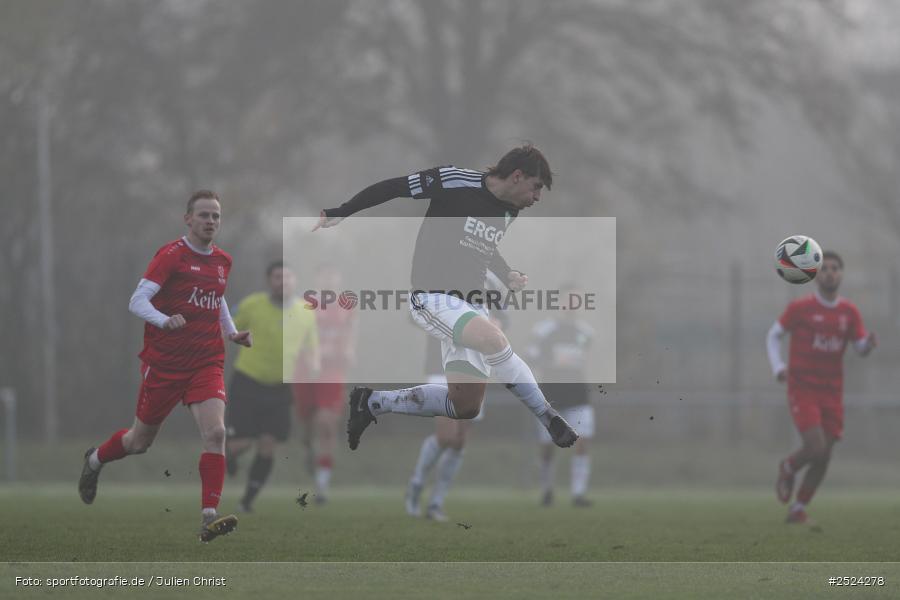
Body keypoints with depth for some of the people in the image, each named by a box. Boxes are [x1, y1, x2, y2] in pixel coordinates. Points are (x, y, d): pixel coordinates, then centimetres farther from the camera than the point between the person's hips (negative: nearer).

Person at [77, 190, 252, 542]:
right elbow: (137, 301, -16)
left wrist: (232, 333, 14)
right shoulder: (171, 255, -11)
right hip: (164, 362, -4)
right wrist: (165, 320, -34)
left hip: (206, 362, 4)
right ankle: (95, 460, 44)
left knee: (215, 433, -19)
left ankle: (209, 518, -20)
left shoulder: (222, 262, 9)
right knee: (140, 441, 11)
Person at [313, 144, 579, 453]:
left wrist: (508, 276, 10)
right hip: (433, 297, -8)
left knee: (466, 406, 0)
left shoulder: (508, 213, 11)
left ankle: (373, 403, 19)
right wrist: (340, 213, -7)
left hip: (470, 305, 8)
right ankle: (549, 418, -20)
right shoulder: (456, 181, -13)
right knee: (494, 340, -34)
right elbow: (390, 188, -7)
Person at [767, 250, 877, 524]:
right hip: (802, 390, -4)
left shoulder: (849, 312, 6)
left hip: (832, 394, 4)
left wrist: (869, 343, -16)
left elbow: (861, 348, 8)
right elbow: (773, 335, 5)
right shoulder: (800, 308, -5)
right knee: (816, 448, -19)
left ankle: (798, 509, 19)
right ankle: (788, 468, 15)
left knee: (823, 457, 2)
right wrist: (778, 367, -10)